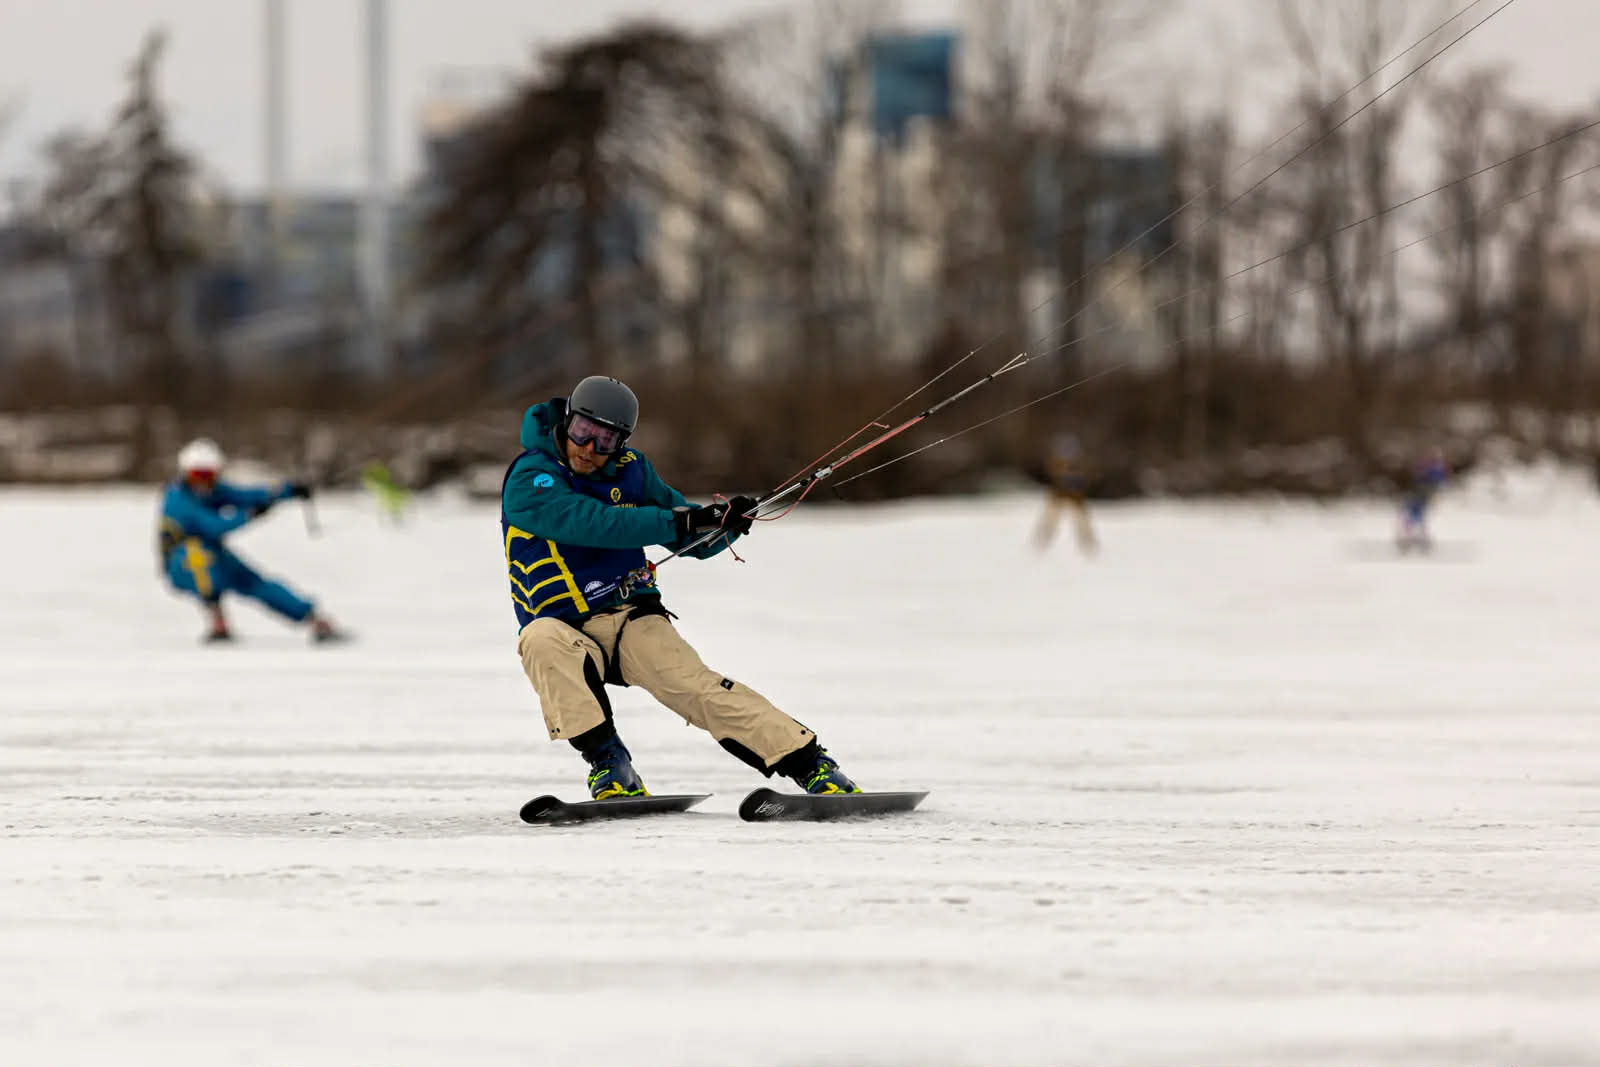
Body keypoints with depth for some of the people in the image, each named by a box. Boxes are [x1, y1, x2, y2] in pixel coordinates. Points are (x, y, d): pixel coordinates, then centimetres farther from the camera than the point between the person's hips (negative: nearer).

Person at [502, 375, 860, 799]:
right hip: (565, 628, -2)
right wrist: (679, 522, -30)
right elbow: (594, 524, -27)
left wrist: (725, 524, -11)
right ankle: (607, 761, -30)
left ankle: (811, 765, -25)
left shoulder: (630, 471, 6)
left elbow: (697, 542, 12)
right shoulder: (528, 481, -10)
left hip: (633, 618, 2)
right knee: (542, 641, -37)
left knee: (694, 684, -23)